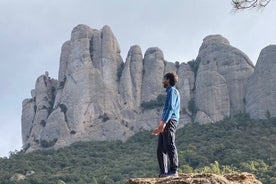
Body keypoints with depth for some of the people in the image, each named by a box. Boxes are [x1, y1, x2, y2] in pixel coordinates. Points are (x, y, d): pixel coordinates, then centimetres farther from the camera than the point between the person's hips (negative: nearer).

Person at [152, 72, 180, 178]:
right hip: (166, 123, 10)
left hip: (170, 121, -10)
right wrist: (160, 128, 30)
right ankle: (163, 172, 7)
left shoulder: (172, 91, -2)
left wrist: (163, 122, -24)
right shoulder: (170, 92, 27)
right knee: (161, 150, 6)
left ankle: (173, 171, -13)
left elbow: (171, 108, -15)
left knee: (169, 146, -13)